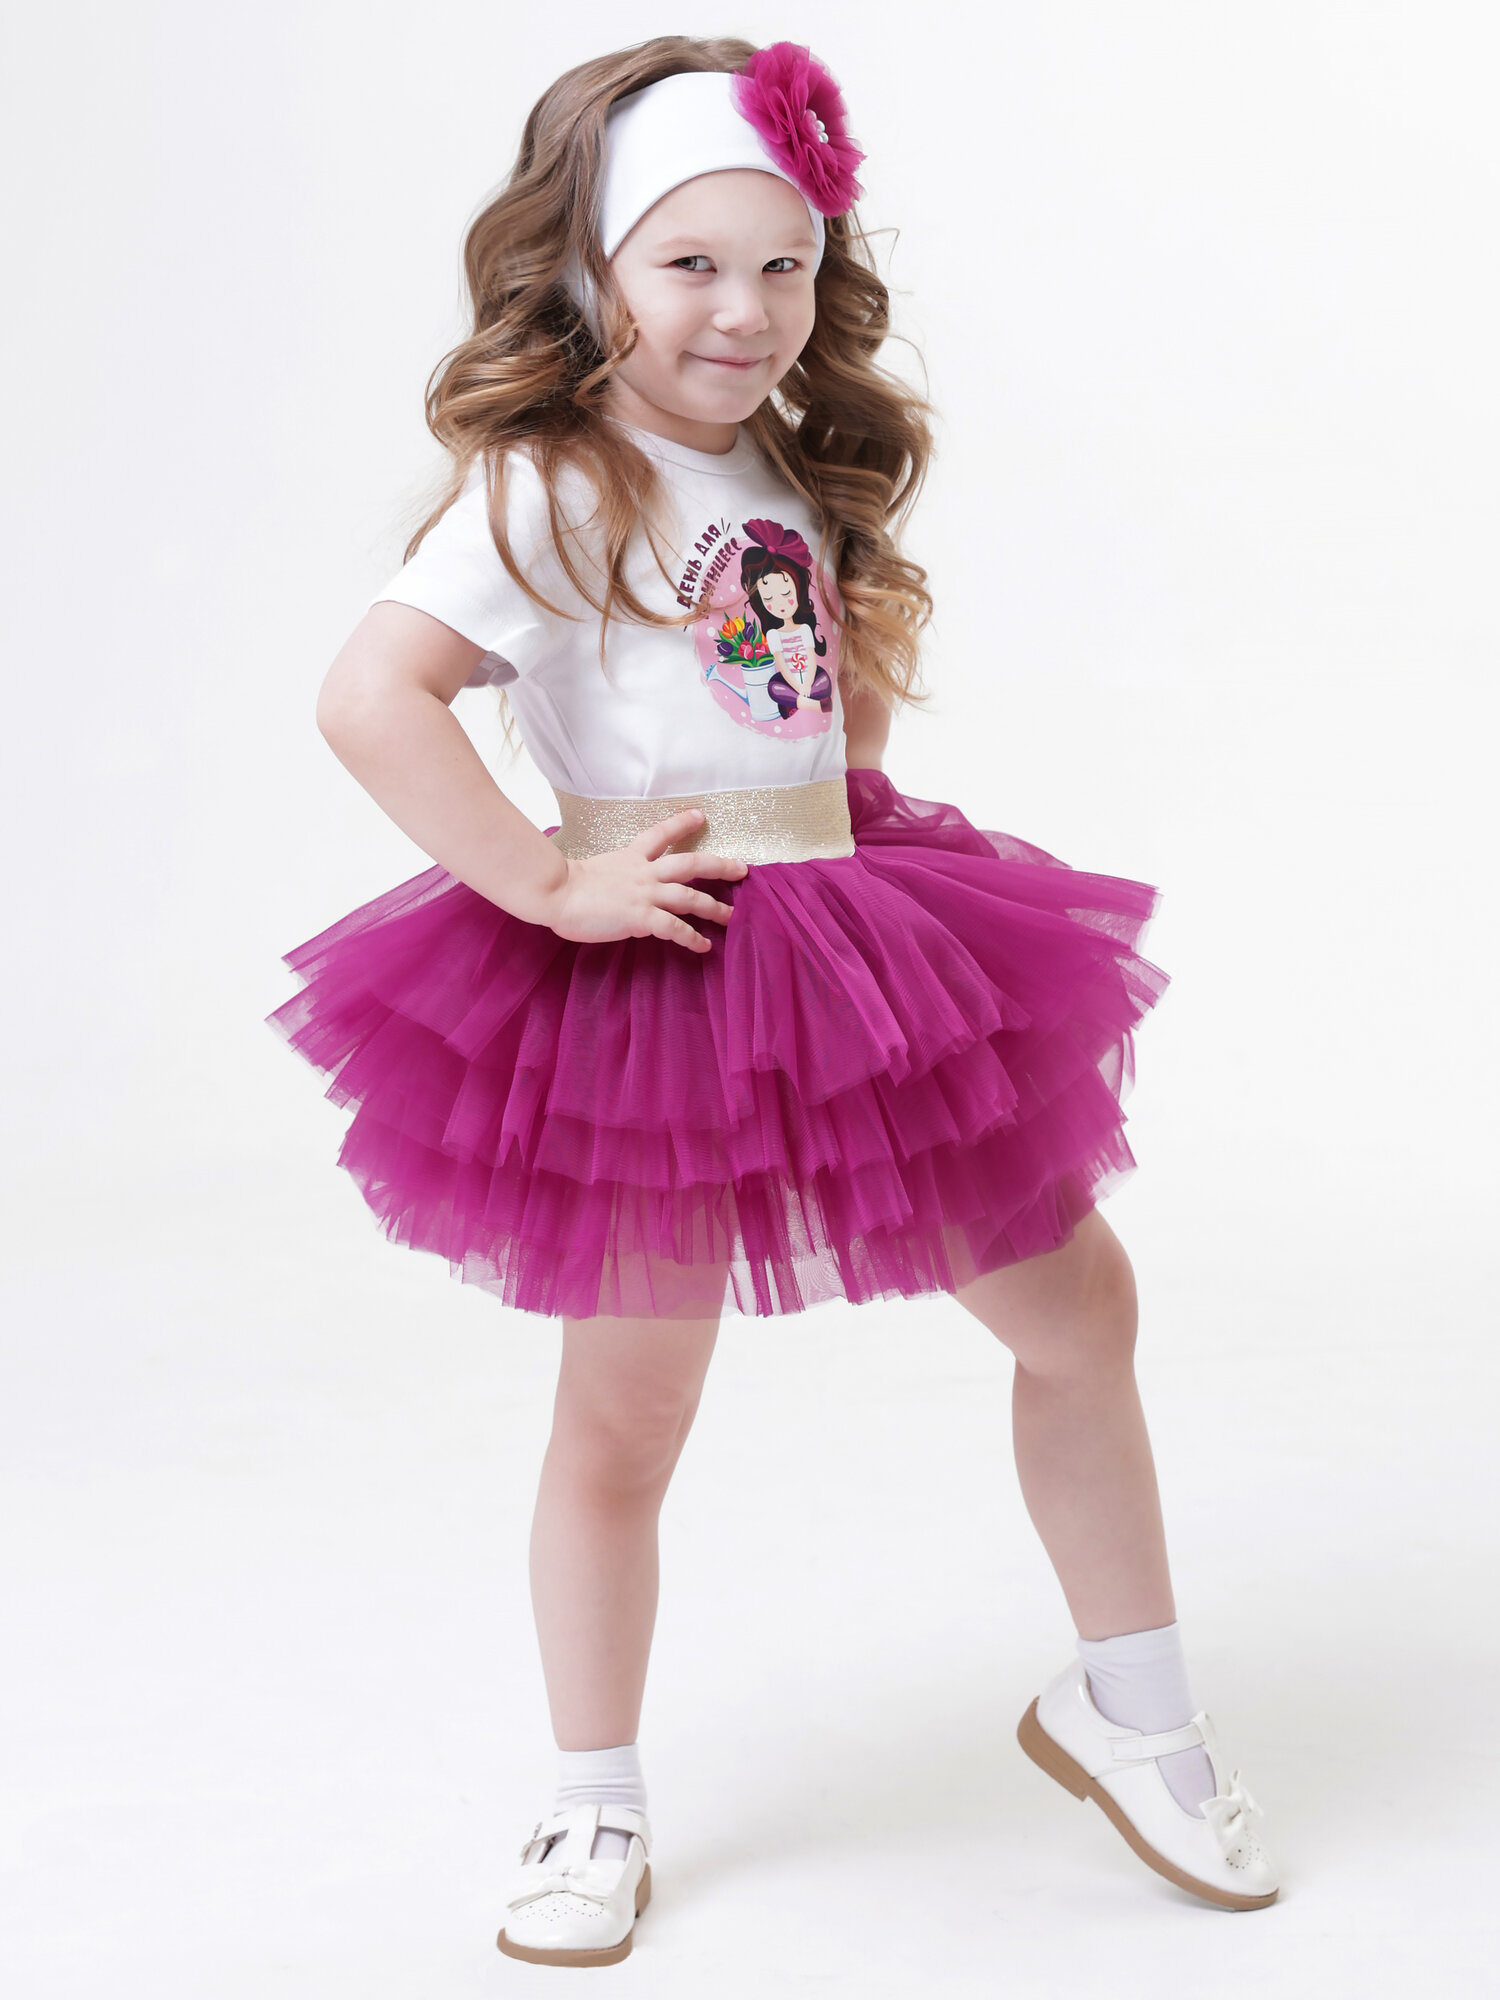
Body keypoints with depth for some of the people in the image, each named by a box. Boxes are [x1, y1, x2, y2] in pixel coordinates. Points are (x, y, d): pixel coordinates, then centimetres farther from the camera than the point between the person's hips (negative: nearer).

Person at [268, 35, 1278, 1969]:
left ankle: (1127, 1707, 29)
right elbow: (368, 698, -27)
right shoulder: (545, 487, -15)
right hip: (657, 985, -7)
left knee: (1080, 1305, 11)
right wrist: (549, 887, -24)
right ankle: (597, 1813, 25)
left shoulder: (790, 469, 10)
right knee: (620, 1424, 5)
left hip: (854, 944, 7)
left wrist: (847, 822, 12)